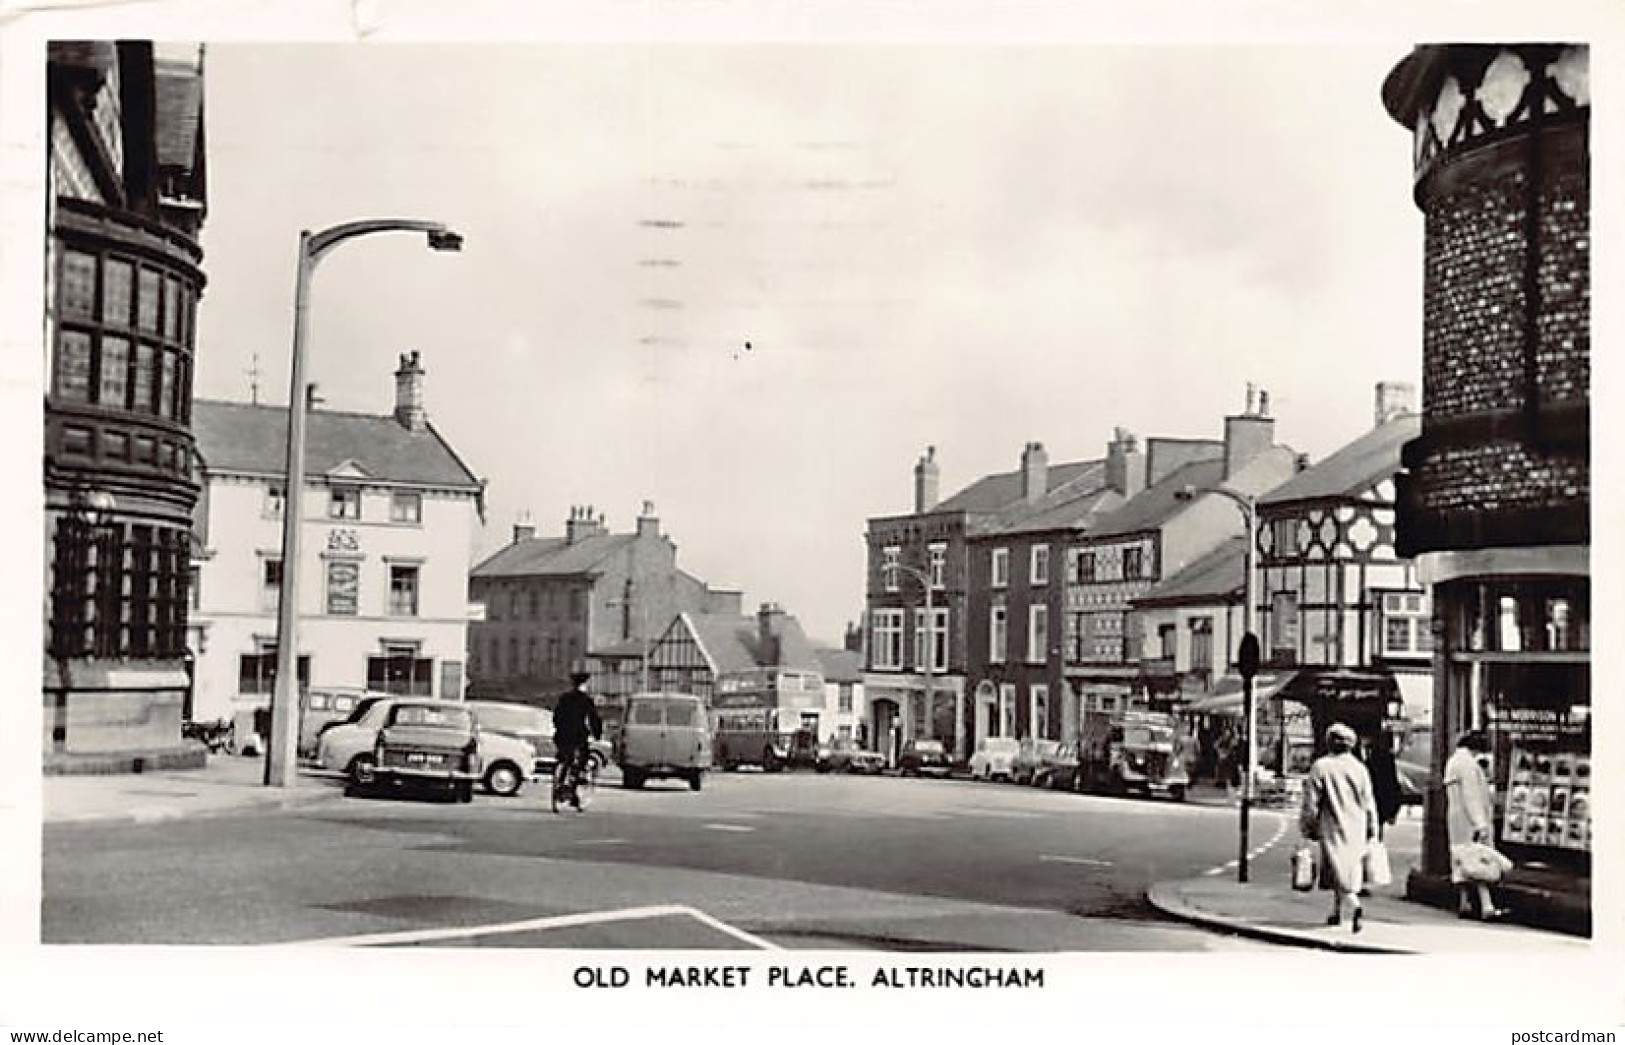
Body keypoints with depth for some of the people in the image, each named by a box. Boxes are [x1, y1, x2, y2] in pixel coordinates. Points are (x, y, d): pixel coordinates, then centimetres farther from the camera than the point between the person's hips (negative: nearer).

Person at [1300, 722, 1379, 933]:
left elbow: (1311, 802, -6)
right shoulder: (1359, 768, 4)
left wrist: (1308, 828, 2)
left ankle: (1355, 905, -29)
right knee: (1350, 867, 16)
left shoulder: (1320, 767, -6)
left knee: (1338, 869, -7)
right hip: (1356, 828, 4)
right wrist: (1372, 829, 14)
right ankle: (1337, 911, 22)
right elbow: (1368, 802, 7)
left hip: (1332, 828, -4)